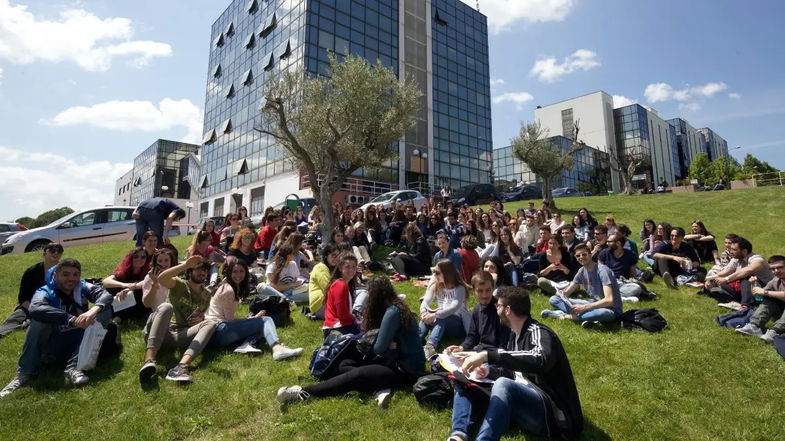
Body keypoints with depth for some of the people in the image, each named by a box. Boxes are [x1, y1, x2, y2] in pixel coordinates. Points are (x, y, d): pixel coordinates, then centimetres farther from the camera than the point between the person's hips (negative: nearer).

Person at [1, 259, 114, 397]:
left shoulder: (83, 288, -3)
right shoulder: (45, 292, -11)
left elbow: (106, 295, -22)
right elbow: (35, 309, -34)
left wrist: (94, 310, -44)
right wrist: (71, 320, -45)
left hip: (78, 345, 2)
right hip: (53, 346, -2)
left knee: (105, 310, -19)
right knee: (40, 318, -25)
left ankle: (74, 367, -29)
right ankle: (24, 374, -20)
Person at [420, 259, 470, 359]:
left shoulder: (459, 288, -13)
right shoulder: (435, 286, 3)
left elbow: (455, 307, -30)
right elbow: (425, 302, -8)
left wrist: (435, 315, -40)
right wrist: (424, 313, -31)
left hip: (458, 325, -5)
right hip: (441, 323, 5)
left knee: (441, 318, -35)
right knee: (427, 317, -26)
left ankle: (430, 346, -56)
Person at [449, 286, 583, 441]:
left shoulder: (538, 333, -16)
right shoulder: (515, 334, 10)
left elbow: (540, 360, -40)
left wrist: (487, 355, -41)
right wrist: (488, 371, -2)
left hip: (549, 411, -9)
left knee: (503, 384, -38)